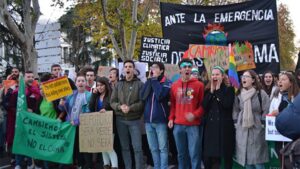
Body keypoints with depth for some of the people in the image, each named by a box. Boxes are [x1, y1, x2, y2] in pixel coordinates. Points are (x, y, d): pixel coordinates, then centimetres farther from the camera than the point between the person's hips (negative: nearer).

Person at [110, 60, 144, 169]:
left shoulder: (140, 84, 0)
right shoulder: (118, 85, 9)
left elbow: (143, 102, -8)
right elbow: (112, 102, 5)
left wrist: (130, 108, -18)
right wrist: (120, 107, -14)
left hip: (134, 120, -3)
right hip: (120, 120, 3)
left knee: (137, 148, -2)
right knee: (124, 147, 10)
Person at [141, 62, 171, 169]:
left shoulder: (167, 83, -1)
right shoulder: (149, 82, 14)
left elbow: (160, 95, -19)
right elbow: (142, 96, -1)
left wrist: (154, 79, -9)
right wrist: (149, 80, -1)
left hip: (160, 121, -5)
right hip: (148, 120, 5)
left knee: (162, 148, 0)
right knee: (153, 148, 11)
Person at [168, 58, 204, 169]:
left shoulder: (199, 85, -1)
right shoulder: (174, 86, 9)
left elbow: (203, 104, -1)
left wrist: (195, 115, -15)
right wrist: (171, 118, 5)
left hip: (193, 125, -3)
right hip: (178, 125, 4)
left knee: (194, 154, -3)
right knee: (181, 154, 13)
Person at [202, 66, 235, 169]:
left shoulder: (229, 89, 0)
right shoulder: (208, 90, 11)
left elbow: (227, 104, -17)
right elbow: (204, 106, -3)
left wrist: (218, 90, -10)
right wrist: (211, 91, -7)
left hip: (224, 126, -3)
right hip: (210, 125, 3)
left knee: (226, 155, 3)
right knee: (209, 155, 2)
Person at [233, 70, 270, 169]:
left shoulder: (261, 93, -6)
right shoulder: (239, 94, 8)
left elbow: (267, 111, -5)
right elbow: (235, 110, 16)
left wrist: (262, 124, -7)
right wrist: (236, 123, 9)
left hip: (256, 130, -4)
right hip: (242, 130, 4)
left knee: (258, 161, -1)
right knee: (246, 160, 9)